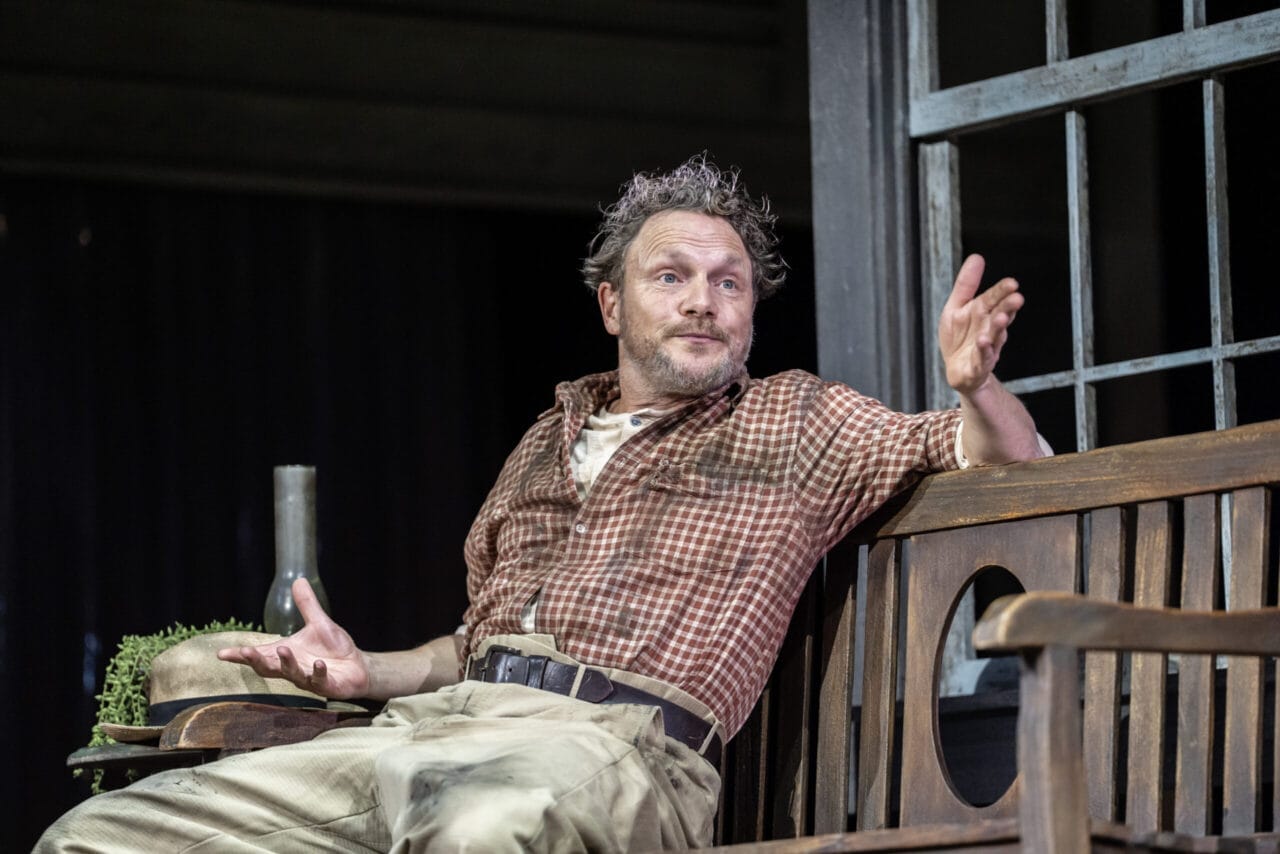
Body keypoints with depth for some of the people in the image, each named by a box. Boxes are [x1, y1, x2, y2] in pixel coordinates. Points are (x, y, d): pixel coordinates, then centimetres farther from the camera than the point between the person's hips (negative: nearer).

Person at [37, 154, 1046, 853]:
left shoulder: (797, 423, 19)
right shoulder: (549, 441, 31)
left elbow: (1009, 464, 14)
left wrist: (977, 386, -9)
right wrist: (366, 670, 17)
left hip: (614, 736, -6)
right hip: (443, 718, 6)